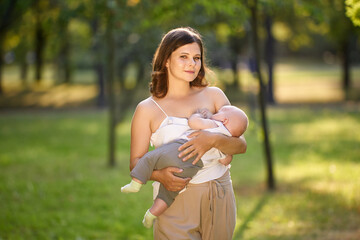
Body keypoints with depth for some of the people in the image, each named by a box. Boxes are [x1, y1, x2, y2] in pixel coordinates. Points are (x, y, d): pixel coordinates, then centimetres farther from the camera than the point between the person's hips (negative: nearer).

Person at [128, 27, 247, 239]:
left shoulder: (213, 96, 7)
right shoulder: (147, 110, 2)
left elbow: (241, 145, 0)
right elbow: (136, 162, 0)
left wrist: (213, 140, -21)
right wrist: (159, 174, -21)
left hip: (219, 198, 2)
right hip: (176, 202, -2)